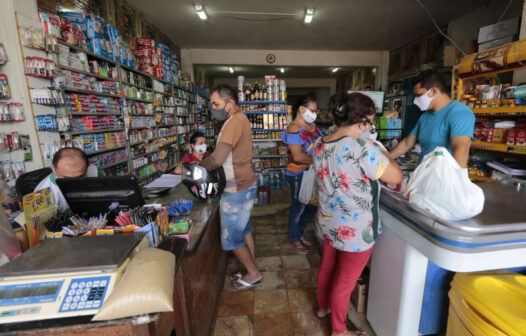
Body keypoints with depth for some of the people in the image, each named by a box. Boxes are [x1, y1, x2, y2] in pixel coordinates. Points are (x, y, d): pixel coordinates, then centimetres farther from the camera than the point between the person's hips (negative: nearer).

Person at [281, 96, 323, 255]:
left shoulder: (312, 126, 8)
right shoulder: (294, 130, -19)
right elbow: (298, 156, -27)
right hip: (298, 175, -8)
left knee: (313, 206, 19)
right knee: (298, 208, 10)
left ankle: (299, 232, 42)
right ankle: (295, 239, 35)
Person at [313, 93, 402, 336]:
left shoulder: (320, 145, -4)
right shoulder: (363, 148, -28)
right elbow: (396, 177, -15)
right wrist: (379, 151, -1)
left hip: (328, 225, 7)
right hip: (354, 231, -7)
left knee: (327, 267, 28)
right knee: (344, 282, 15)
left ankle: (323, 307, 53)